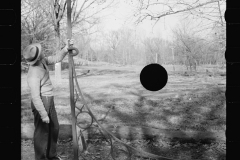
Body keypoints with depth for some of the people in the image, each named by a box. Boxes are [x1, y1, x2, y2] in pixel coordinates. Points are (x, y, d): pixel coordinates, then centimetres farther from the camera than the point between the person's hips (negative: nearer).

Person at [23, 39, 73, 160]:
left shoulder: (42, 61, 0)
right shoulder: (34, 74, -24)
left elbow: (56, 59, 14)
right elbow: (35, 97, -23)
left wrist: (67, 47, 2)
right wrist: (43, 115, -20)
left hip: (49, 101, 9)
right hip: (41, 103, -9)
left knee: (54, 128, 18)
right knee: (42, 131, 2)